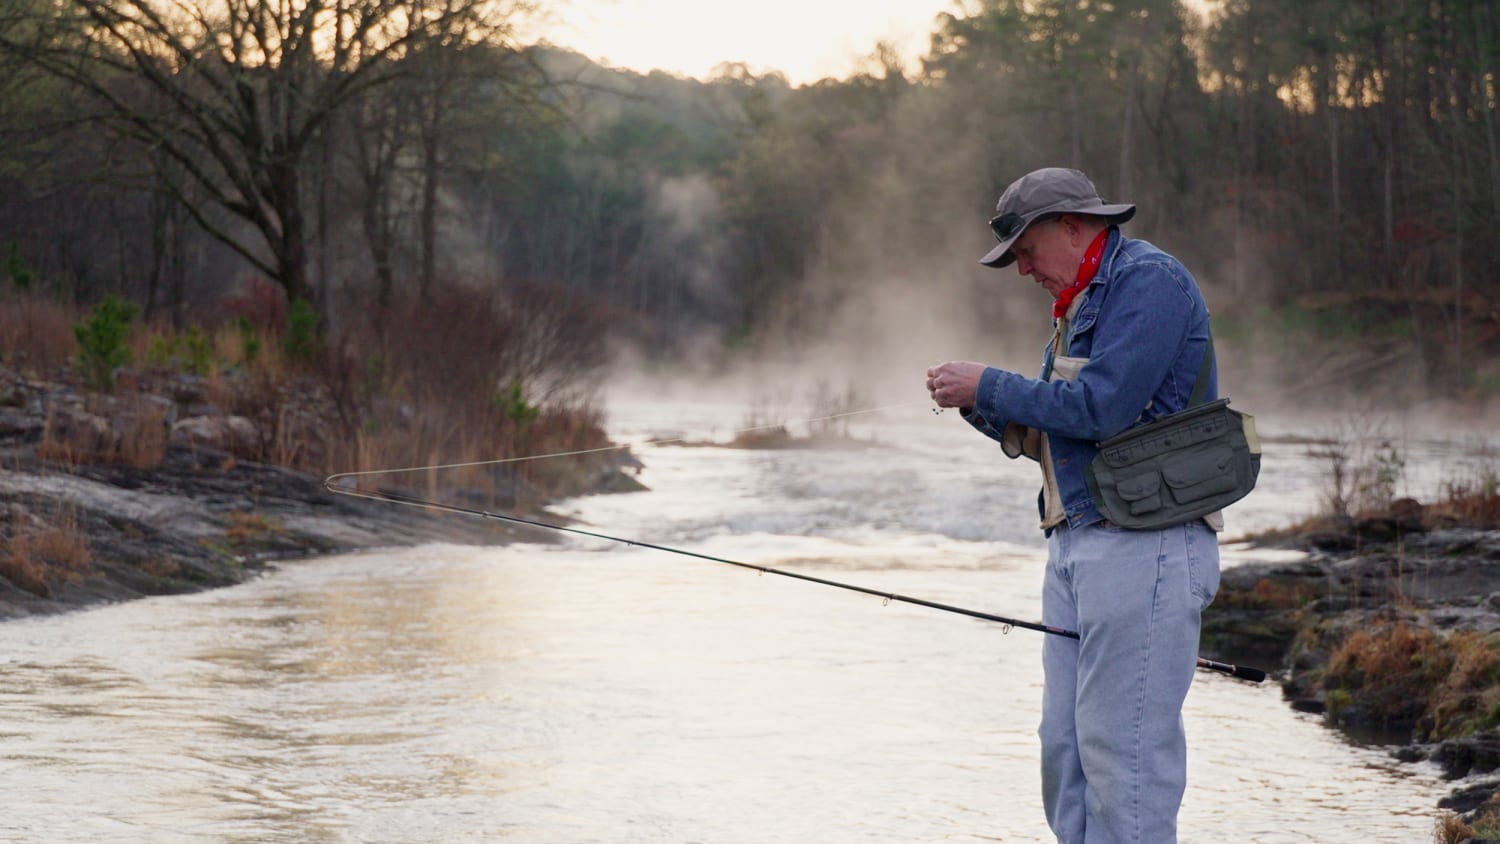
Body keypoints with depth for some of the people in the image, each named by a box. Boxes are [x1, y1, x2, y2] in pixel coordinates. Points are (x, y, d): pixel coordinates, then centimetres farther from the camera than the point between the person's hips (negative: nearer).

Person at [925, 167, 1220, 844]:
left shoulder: (1147, 280, -8)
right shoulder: (1083, 304, 23)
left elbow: (1099, 408, -19)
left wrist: (988, 387, -8)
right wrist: (985, 409, 8)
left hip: (1141, 546, -10)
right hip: (1078, 546, 10)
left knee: (1124, 750, -11)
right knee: (1066, 751, 8)